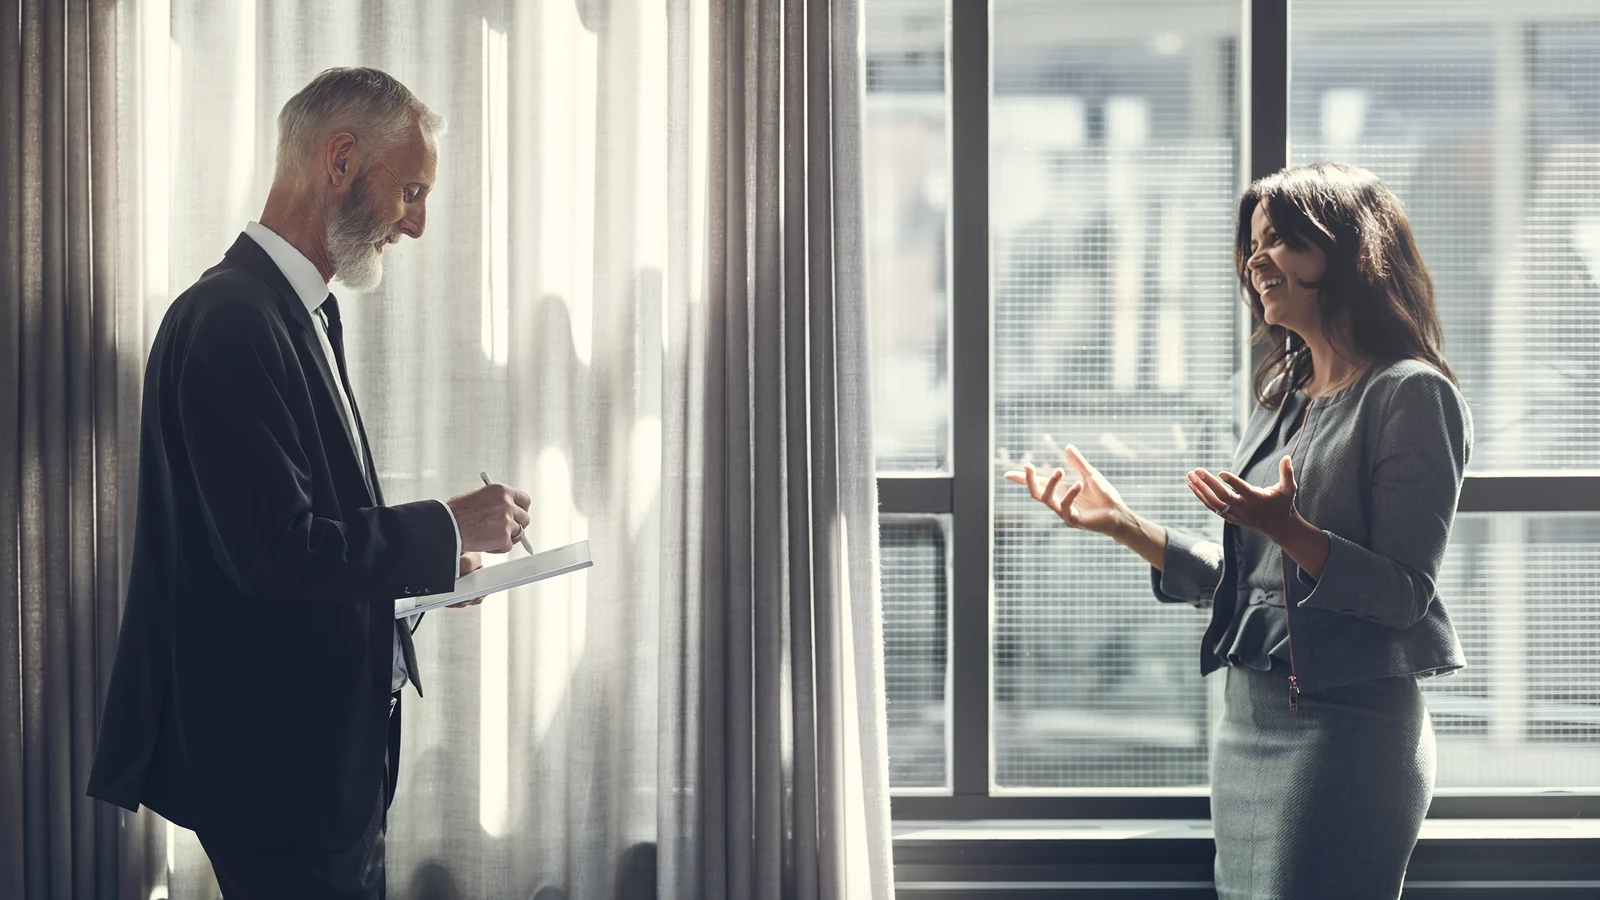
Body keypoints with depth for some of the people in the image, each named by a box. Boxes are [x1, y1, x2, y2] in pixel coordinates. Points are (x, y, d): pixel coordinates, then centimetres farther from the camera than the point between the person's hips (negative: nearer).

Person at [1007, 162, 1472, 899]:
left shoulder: (1410, 396, -7)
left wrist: (1286, 530, -27)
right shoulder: (1281, 400, 17)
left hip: (1347, 726, -8)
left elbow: (1404, 595, -14)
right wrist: (1121, 524, 10)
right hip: (1246, 722, 8)